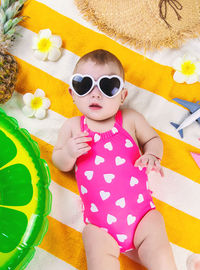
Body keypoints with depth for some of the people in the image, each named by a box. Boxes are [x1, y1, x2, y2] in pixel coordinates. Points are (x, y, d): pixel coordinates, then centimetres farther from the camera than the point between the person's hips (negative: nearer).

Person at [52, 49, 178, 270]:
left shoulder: (130, 119, 3)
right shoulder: (72, 126, 4)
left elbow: (153, 138, 18)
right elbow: (60, 164, 11)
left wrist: (152, 156, -5)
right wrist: (68, 154, -13)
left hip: (141, 211, 1)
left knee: (158, 252, -8)